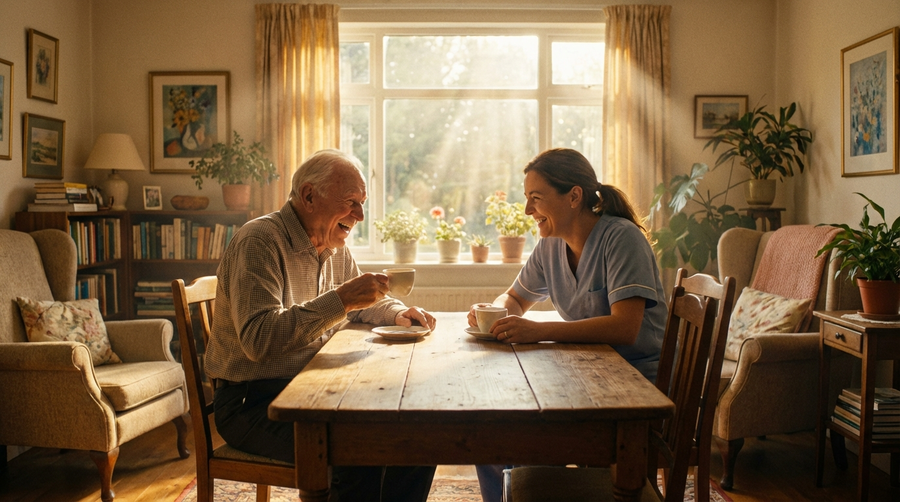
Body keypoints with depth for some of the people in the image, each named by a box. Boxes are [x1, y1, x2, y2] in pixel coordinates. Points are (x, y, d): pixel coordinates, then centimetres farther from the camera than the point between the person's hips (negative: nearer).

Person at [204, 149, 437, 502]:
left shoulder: (335, 248, 10)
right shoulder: (259, 242, -16)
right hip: (253, 402, -8)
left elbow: (359, 304, 27)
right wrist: (339, 300, -32)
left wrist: (397, 313, 6)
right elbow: (257, 340, -28)